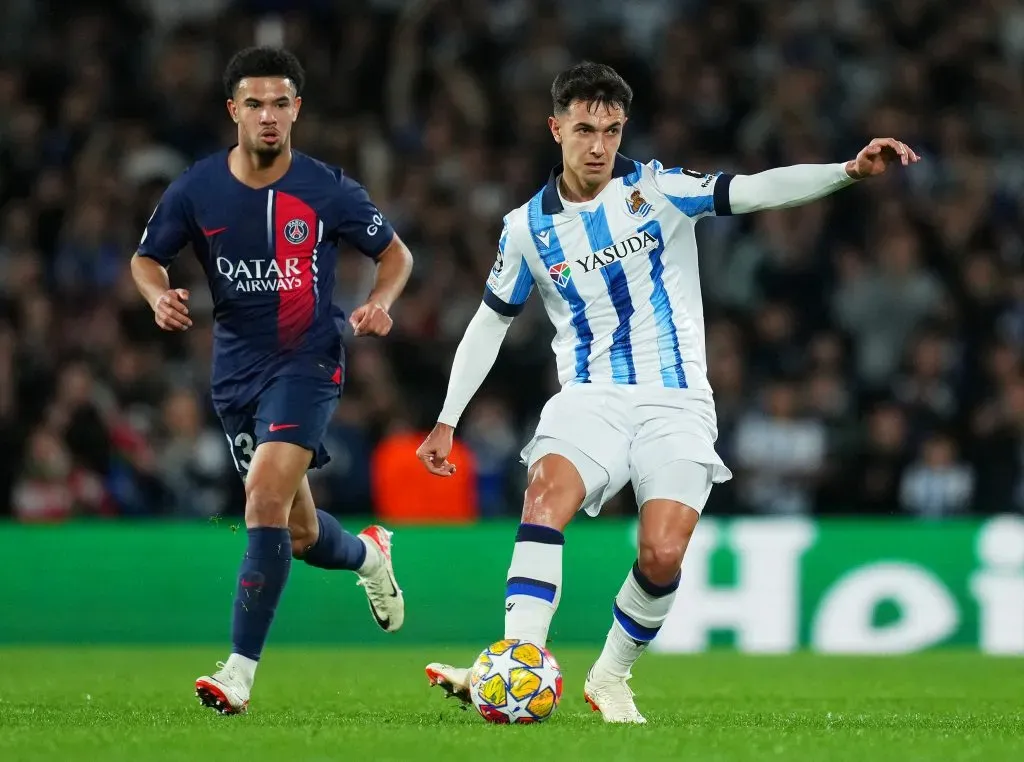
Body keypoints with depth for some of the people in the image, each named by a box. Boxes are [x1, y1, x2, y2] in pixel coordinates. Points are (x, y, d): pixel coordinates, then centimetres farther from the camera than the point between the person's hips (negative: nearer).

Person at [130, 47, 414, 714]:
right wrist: (160, 296, -11)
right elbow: (147, 258, 11)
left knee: (267, 495, -23)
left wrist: (380, 304, -14)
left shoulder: (327, 190, -7)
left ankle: (241, 671, -21)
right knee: (299, 534, 11)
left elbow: (396, 254, 6)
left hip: (307, 361, -4)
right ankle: (368, 554, 49)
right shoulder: (197, 189, -2)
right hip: (237, 369, 4)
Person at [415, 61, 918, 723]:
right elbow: (490, 323, 18)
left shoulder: (657, 189, -1)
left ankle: (611, 679, 6)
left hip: (675, 403, -1)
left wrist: (850, 172, -28)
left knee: (663, 555, -19)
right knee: (547, 490, -30)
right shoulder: (528, 228, 6)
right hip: (590, 398, 1)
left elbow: (757, 191, -12)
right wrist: (447, 421, 14)